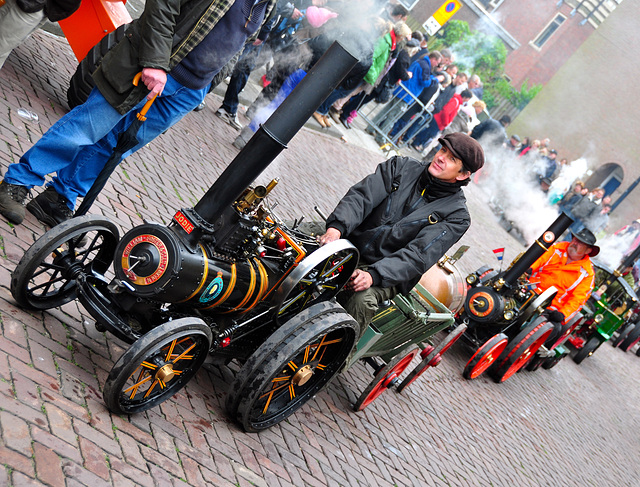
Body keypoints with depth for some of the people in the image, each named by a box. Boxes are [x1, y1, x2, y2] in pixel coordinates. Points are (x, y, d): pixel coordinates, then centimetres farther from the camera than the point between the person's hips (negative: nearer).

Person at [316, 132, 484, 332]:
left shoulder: (457, 216, -5)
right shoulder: (401, 167, 5)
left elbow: (418, 255, -17)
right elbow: (362, 196, -9)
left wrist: (373, 275, -32)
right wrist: (336, 228, -29)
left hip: (389, 273, -3)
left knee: (362, 300, -35)